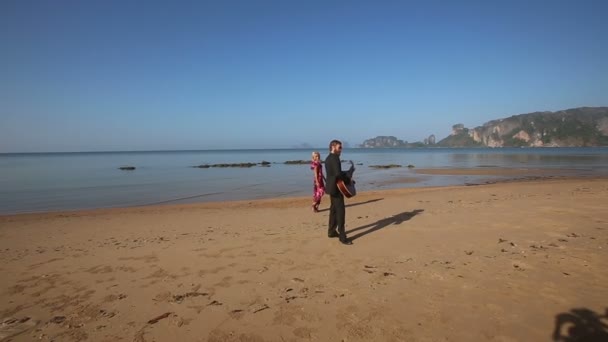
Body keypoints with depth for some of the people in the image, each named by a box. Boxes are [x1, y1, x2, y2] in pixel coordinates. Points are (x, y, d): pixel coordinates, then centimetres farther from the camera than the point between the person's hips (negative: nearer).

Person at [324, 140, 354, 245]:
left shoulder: (328, 158, 13)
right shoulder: (334, 158, -18)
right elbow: (338, 174, -29)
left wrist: (347, 177, 10)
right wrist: (350, 172, -13)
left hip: (332, 187, 11)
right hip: (336, 188, -11)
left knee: (334, 209, 18)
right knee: (341, 211, -8)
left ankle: (331, 231, 27)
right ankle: (342, 237, -6)